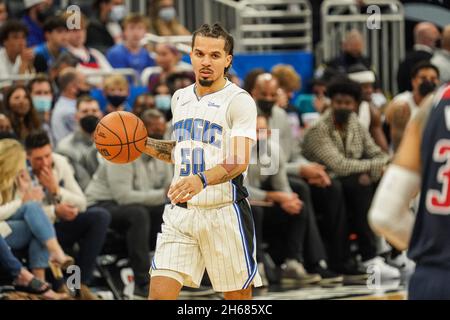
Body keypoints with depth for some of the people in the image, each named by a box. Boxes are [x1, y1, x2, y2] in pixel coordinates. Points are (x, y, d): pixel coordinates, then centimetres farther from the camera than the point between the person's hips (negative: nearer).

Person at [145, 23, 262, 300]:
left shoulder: (239, 101, -8)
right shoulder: (181, 98, 13)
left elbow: (239, 162, -19)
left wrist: (202, 180, -36)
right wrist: (144, 144, 12)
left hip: (224, 212, -5)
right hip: (180, 213, 5)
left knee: (239, 296, 3)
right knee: (160, 293, -7)